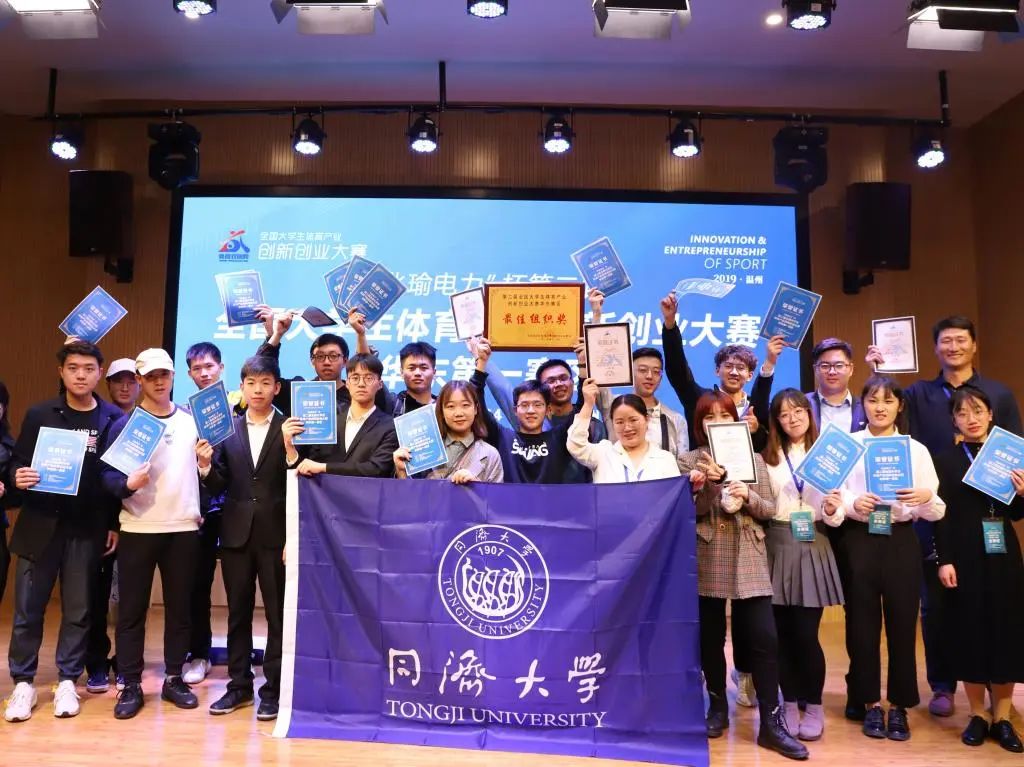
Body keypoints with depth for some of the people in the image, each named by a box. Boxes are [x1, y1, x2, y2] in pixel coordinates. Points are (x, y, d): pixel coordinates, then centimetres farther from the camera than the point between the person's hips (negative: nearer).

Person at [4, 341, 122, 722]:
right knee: (27, 608, 6)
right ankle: (23, 683, 20)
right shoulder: (39, 414, 2)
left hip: (88, 529, 0)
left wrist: (115, 524, 1)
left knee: (78, 610, 8)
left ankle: (67, 681, 21)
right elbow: (17, 463, 5)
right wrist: (18, 478, -18)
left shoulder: (114, 420, -1)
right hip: (40, 525, 1)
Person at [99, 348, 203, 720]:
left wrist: (206, 463, -12)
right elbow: (107, 475, -5)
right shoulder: (124, 424, 1)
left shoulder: (193, 421, 8)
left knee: (180, 606, 8)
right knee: (131, 609, 4)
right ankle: (131, 685, 15)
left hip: (184, 529, 2)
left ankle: (174, 678, 20)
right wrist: (128, 484, -25)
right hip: (138, 530, -2)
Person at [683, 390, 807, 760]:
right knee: (710, 639, 9)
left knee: (764, 639, -4)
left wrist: (748, 497, -16)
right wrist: (708, 483, -20)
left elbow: (770, 509, 3)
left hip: (749, 562, 1)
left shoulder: (754, 459, 7)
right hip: (706, 561, 0)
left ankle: (771, 723, 6)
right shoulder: (692, 460, 3)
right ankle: (717, 706, 28)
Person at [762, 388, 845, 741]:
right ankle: (790, 705, 21)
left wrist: (833, 511, -18)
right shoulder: (768, 457, 6)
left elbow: (834, 516, 3)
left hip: (813, 548, -1)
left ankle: (814, 708, 17)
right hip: (777, 546, 1)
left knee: (806, 634, -2)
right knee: (783, 633, 6)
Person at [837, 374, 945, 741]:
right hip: (859, 542, -1)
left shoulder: (916, 449, 6)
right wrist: (853, 504, -21)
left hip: (901, 542, 1)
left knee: (902, 624, 5)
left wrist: (926, 497, -19)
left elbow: (937, 512, 2)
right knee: (862, 624, 6)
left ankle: (899, 705, 21)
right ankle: (870, 703, 21)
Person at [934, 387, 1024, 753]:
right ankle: (978, 714, 18)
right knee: (969, 633, 3)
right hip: (965, 558, -2)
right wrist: (944, 560, -11)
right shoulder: (946, 460, 0)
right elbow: (941, 516, -4)